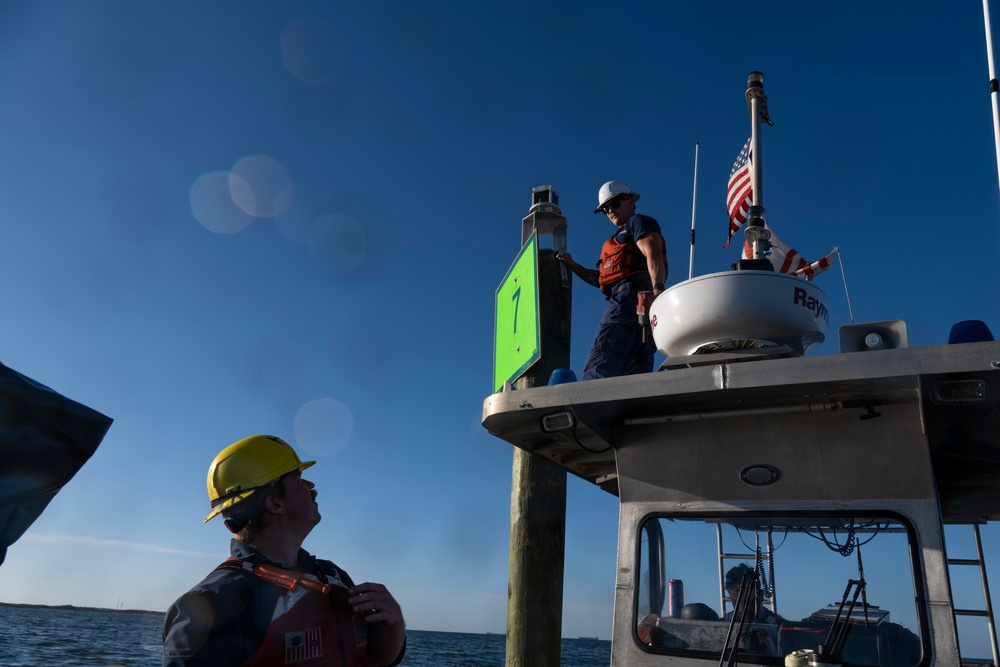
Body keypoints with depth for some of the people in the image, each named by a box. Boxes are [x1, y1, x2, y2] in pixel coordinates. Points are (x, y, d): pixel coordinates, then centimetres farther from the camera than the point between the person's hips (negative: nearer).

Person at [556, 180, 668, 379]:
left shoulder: (639, 222, 11)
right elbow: (602, 280, 36)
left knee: (598, 371, -23)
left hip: (631, 298, -9)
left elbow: (653, 255, -9)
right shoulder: (622, 238, 38)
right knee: (636, 376, -3)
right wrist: (572, 265, 34)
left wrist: (658, 288, -27)